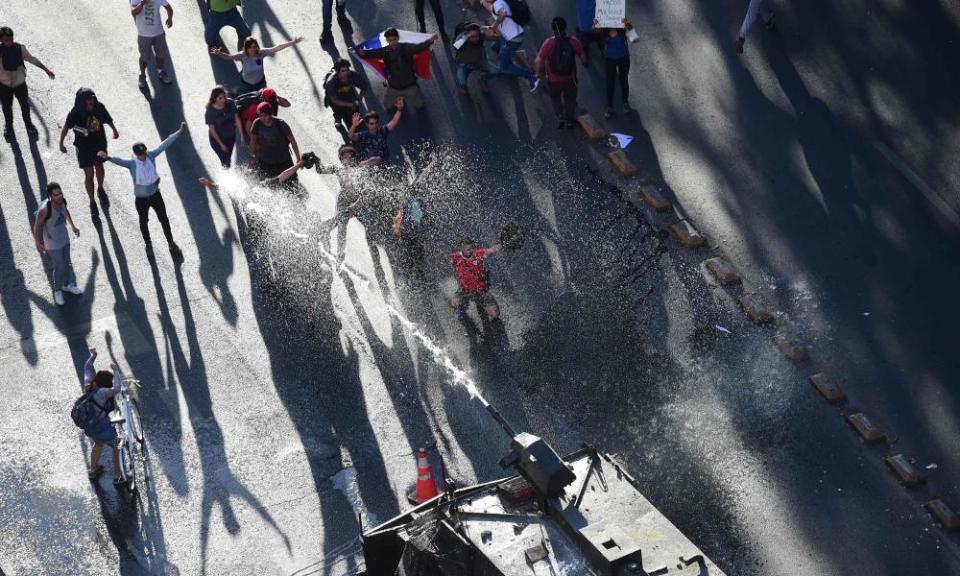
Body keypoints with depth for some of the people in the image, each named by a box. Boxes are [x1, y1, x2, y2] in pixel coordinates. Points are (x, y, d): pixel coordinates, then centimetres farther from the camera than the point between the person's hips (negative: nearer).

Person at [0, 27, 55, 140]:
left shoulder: (19, 48, -15)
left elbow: (31, 59, -1)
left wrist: (46, 70, 2)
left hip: (20, 83, 1)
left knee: (25, 105, 18)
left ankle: (28, 124, 44)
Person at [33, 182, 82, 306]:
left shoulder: (63, 201, -17)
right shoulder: (45, 209, -34)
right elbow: (37, 226, -20)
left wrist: (73, 226, 18)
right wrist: (38, 244, -12)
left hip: (65, 239, 6)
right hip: (52, 244, -6)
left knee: (67, 263, 24)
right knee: (59, 268, 4)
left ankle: (68, 284, 49)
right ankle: (57, 290, 31)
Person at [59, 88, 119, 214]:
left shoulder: (99, 107, -20)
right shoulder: (75, 113, -26)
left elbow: (107, 119, 0)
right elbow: (66, 128, -9)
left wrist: (114, 130, 18)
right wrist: (61, 144, 2)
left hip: (99, 143, 3)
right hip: (84, 147, -3)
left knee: (99, 166, 25)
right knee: (89, 174, 4)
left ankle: (100, 189, 53)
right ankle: (92, 202, 22)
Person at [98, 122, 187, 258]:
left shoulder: (151, 155, -14)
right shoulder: (131, 163, -22)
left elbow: (165, 144, -13)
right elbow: (119, 161, -42)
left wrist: (179, 132, -13)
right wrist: (108, 157, -64)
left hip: (155, 194, 2)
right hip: (141, 198, -2)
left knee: (164, 219, 13)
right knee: (144, 221, 17)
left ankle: (171, 243, 30)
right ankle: (148, 244, 39)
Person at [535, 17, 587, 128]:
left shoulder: (548, 43, -20)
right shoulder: (573, 41, -14)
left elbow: (538, 61, -22)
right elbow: (583, 57, -3)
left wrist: (538, 73, -4)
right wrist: (585, 64, 20)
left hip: (553, 80, -1)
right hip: (570, 79, 1)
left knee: (555, 98, 28)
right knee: (570, 99, 27)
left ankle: (560, 117, 15)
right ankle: (569, 121, 34)